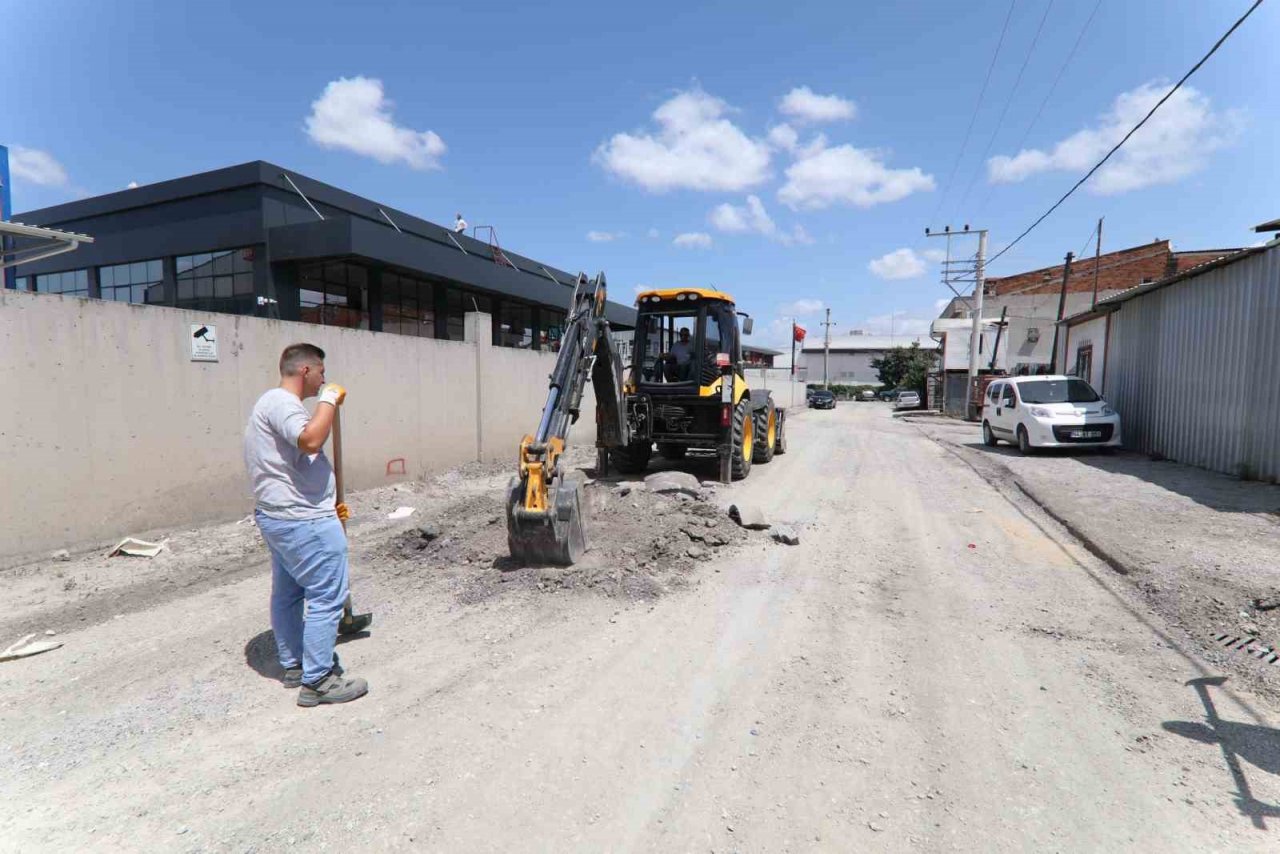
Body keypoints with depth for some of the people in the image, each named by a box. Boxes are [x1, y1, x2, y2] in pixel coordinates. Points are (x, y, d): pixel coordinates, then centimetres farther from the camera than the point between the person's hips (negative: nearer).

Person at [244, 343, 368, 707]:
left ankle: (294, 665, 34)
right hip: (305, 522, -11)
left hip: (279, 517, 11)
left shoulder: (274, 403, 19)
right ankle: (317, 681, 4)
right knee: (326, 598, -4)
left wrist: (326, 507, 24)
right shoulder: (280, 401, -16)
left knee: (287, 593, 19)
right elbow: (311, 441, -36)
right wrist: (329, 399, -20)